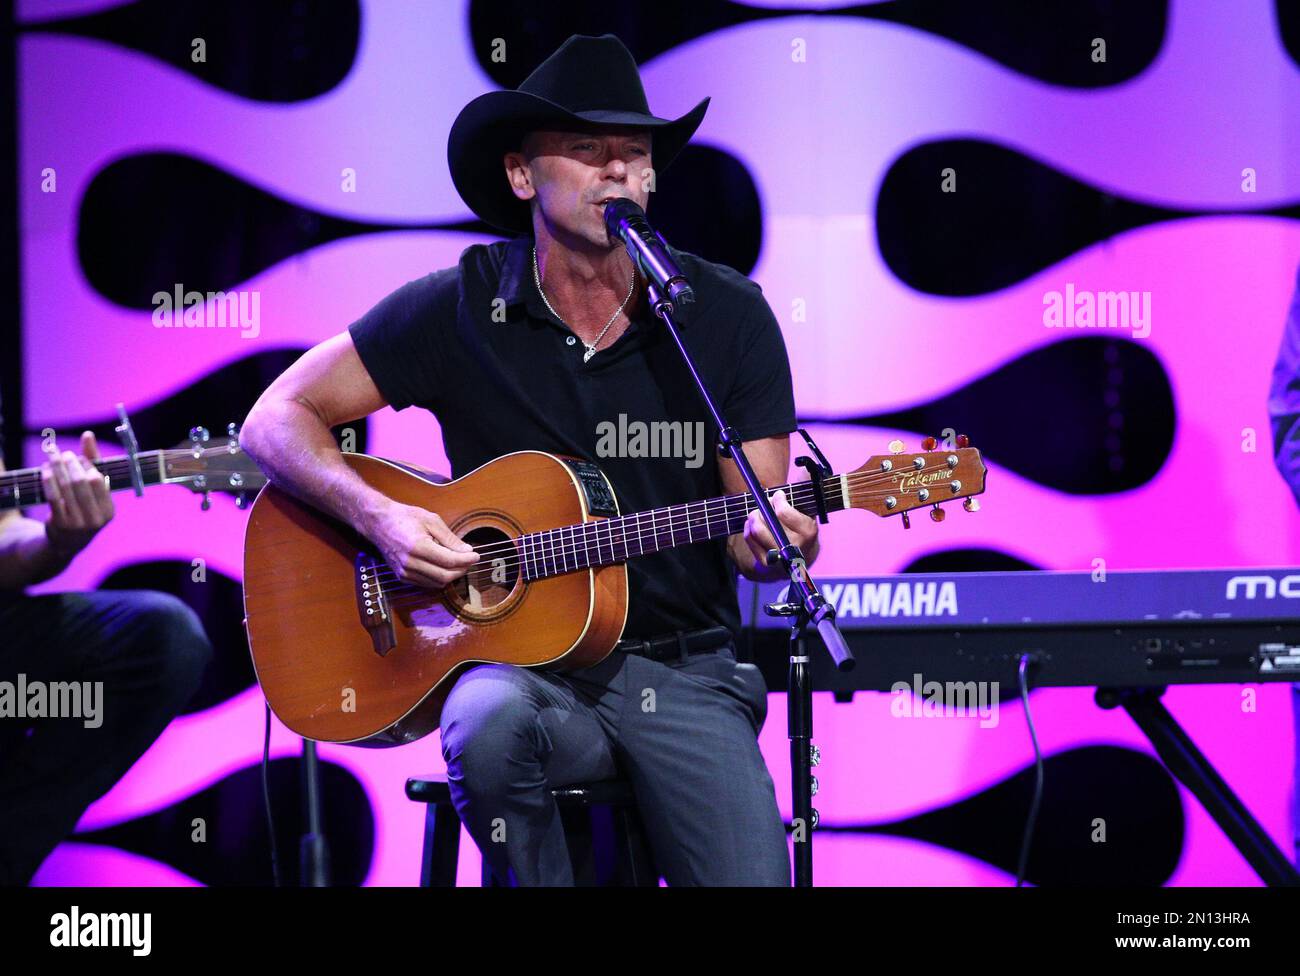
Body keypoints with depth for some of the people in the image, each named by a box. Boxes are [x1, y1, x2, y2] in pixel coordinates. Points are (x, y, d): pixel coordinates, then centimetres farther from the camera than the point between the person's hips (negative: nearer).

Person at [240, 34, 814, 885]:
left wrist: (774, 543, -21)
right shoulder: (458, 310, 0)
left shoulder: (727, 316, 2)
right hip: (521, 660, -1)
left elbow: (749, 536, 3)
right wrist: (380, 517, -15)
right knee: (491, 718, -37)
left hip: (684, 668, 1)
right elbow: (277, 418, 2)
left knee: (749, 878, -21)